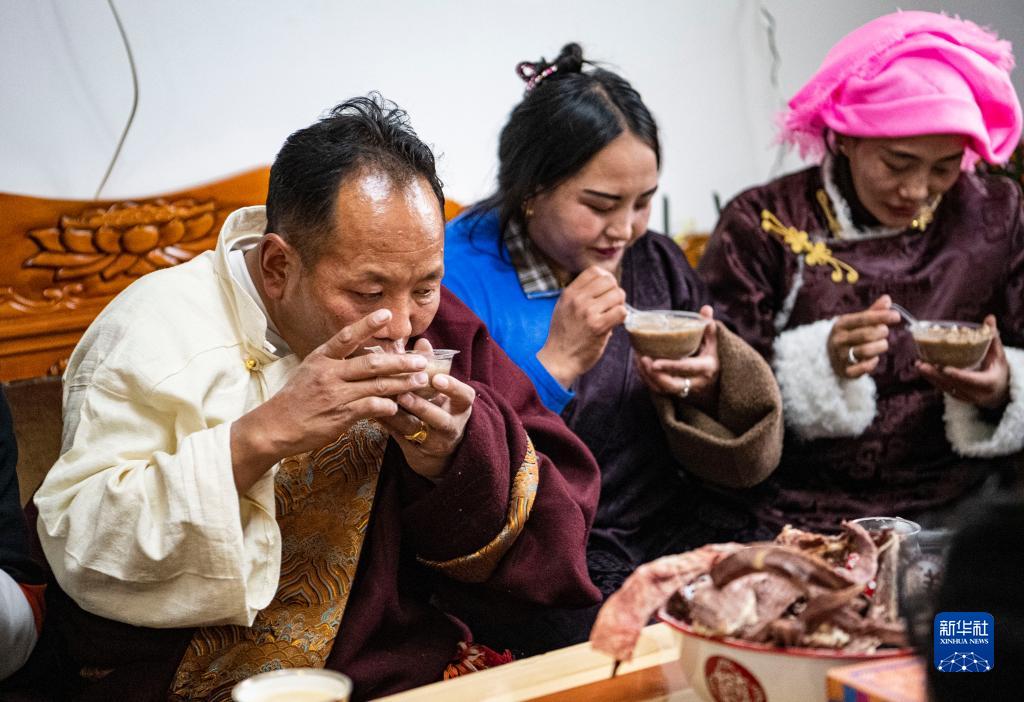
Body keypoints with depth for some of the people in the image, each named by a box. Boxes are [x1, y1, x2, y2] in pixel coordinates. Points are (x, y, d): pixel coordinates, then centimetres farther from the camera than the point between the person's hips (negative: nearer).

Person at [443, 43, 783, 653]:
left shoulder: (657, 260, 10)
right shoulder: (460, 275, -8)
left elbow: (751, 452, 13)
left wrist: (714, 381, -9)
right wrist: (557, 362, -19)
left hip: (684, 534, 6)